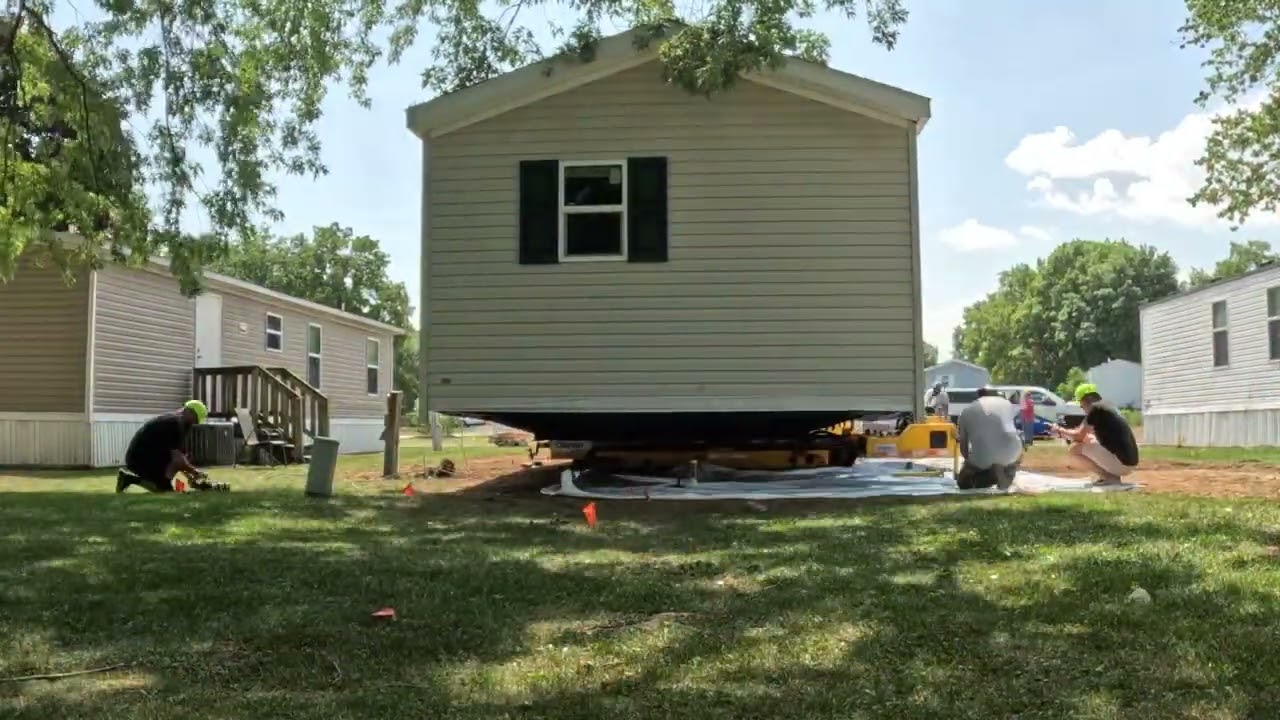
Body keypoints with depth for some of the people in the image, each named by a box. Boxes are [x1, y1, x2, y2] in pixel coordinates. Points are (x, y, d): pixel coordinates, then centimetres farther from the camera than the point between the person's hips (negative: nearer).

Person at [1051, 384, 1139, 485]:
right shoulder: (1109, 407, 20)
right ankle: (1112, 475, 10)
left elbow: (1079, 437, -8)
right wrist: (1065, 432, 23)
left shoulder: (1095, 408, -8)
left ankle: (1110, 477, -11)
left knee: (1073, 450, -8)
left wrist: (1060, 431, 9)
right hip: (1130, 463, 10)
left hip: (1121, 464, -10)